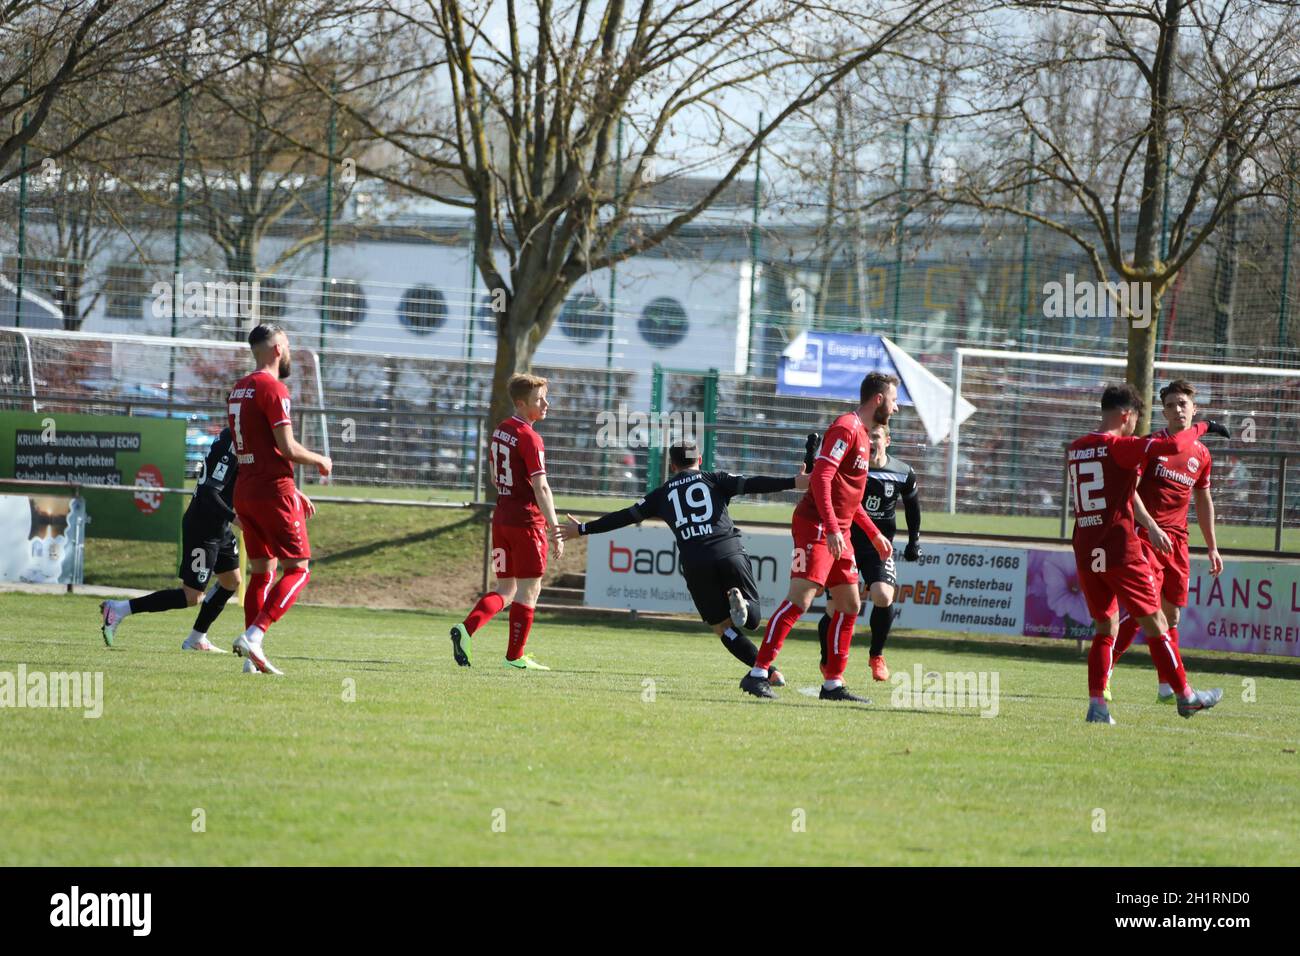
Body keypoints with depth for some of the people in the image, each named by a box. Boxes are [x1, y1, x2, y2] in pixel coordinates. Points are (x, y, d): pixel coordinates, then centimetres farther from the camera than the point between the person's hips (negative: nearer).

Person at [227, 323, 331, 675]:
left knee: (261, 571, 12)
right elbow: (287, 448, -18)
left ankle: (253, 658, 7)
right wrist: (320, 461, 1)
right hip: (273, 492, -9)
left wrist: (292, 492, 24)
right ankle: (253, 635, -19)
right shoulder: (273, 388, -12)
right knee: (298, 569, -4)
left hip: (245, 491, 9)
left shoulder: (238, 389, 16)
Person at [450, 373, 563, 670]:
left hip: (501, 518, 8)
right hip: (527, 520, -8)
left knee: (505, 589, 13)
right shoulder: (530, 438, -15)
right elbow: (541, 488, -19)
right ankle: (515, 656, 6)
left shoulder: (500, 431, 11)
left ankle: (467, 628, -8)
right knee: (528, 590, 2)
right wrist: (555, 529, -18)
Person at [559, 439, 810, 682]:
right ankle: (739, 599, -28)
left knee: (724, 628, 11)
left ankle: (768, 673, -11)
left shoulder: (663, 493, 20)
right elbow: (750, 484, 0)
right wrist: (794, 483, -5)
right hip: (730, 553, -1)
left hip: (695, 565, 1)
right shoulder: (714, 479, 15)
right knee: (752, 620, 10)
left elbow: (626, 516, 22)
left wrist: (583, 529, 33)